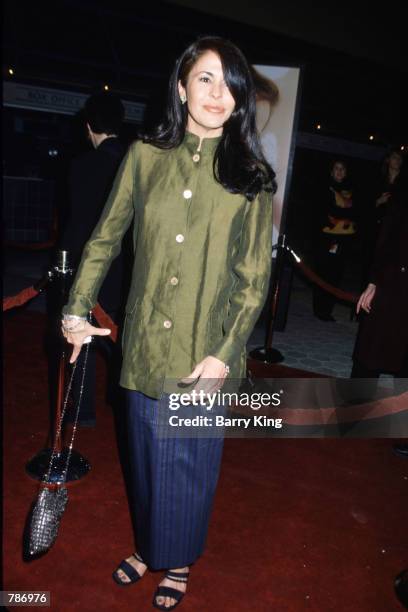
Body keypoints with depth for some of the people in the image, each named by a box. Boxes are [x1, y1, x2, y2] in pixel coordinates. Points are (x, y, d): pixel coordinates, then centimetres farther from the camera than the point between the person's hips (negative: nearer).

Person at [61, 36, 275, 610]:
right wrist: (77, 308, 2)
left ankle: (179, 561, 42)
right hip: (145, 343, 2)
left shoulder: (251, 176, -3)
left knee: (191, 460, 14)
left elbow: (255, 276, -4)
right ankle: (148, 545, 46)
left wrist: (225, 352, -11)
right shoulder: (145, 156, 2)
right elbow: (105, 238, 8)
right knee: (146, 453, 18)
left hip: (206, 351, -1)